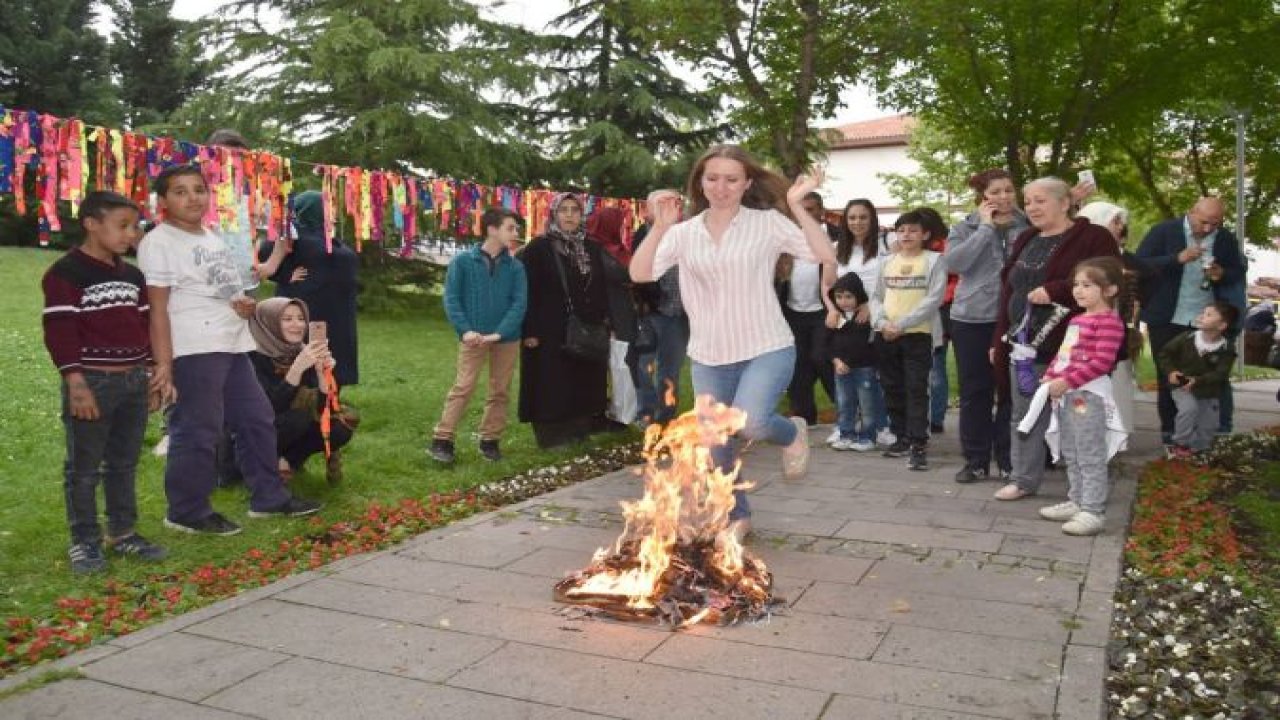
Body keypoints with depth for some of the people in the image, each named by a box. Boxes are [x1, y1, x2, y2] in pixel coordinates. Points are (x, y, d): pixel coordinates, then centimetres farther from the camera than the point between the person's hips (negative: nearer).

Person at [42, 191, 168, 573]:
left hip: (134, 380, 7)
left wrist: (151, 377, 14)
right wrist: (77, 385, -19)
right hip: (92, 382, -6)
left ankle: (123, 533, 24)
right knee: (84, 467, 3)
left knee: (124, 463, 13)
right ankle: (84, 541, 12)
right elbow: (59, 331, -14)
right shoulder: (65, 273, -9)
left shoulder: (132, 275, 12)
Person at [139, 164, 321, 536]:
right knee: (197, 431, -4)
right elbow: (157, 308, -14)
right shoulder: (159, 242, -8)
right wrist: (163, 362, -20)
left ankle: (268, 497, 24)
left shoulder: (212, 236, 18)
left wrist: (244, 303, 4)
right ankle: (187, 512, 9)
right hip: (194, 351, -9)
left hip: (232, 346, 9)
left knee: (257, 419, 13)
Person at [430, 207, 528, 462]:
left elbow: (520, 303, -4)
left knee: (500, 391, 9)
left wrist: (500, 332, -16)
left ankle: (490, 440, 22)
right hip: (473, 338, -3)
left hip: (506, 339, 3)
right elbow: (451, 298, -5)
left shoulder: (515, 266, 1)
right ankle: (442, 440, 3)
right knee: (462, 388, -4)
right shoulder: (463, 260, -4)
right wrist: (465, 330, -16)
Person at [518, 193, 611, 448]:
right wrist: (530, 331, -14)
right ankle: (553, 434, 11)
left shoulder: (591, 249, 11)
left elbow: (601, 290, 16)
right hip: (551, 333, -5)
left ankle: (580, 430, 20)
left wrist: (605, 321, 8)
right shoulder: (538, 248, -4)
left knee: (585, 385, 9)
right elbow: (529, 293, -8)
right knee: (552, 389, 1)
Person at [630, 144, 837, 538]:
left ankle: (792, 433, 9)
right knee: (716, 448, 11)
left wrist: (797, 207, -20)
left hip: (767, 349, -3)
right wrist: (659, 227, -22)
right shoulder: (683, 233, 2)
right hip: (708, 357, 4)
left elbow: (825, 255, -12)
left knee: (749, 422, -28)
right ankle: (736, 516, 36)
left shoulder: (768, 222, -4)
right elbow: (639, 274, -10)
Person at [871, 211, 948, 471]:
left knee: (916, 390, -6)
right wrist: (882, 322, -8)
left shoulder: (934, 260, -1)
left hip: (918, 334, -5)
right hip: (885, 335, 5)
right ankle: (902, 437, 23)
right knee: (893, 389, 11)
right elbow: (876, 296, 12)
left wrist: (902, 324, -17)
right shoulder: (887, 262, 13)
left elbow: (933, 299, -11)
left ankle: (919, 444, -3)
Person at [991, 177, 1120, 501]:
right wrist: (999, 339, 15)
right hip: (1024, 343, 7)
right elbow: (1009, 290, 18)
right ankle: (1023, 479, 21)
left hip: (1068, 345, -6)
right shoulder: (1025, 241, 16)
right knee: (1024, 414, 10)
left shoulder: (1093, 238, -6)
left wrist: (1054, 290, -22)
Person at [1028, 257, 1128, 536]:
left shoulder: (1108, 321, -13)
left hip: (1089, 395, -10)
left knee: (1091, 457, -4)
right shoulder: (1077, 319, 17)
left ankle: (1093, 512, 0)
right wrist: (1050, 377, 7)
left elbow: (1102, 362, -20)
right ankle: (1076, 502, 30)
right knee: (1071, 455, 18)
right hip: (1066, 395, 10)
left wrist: (1067, 381, -21)